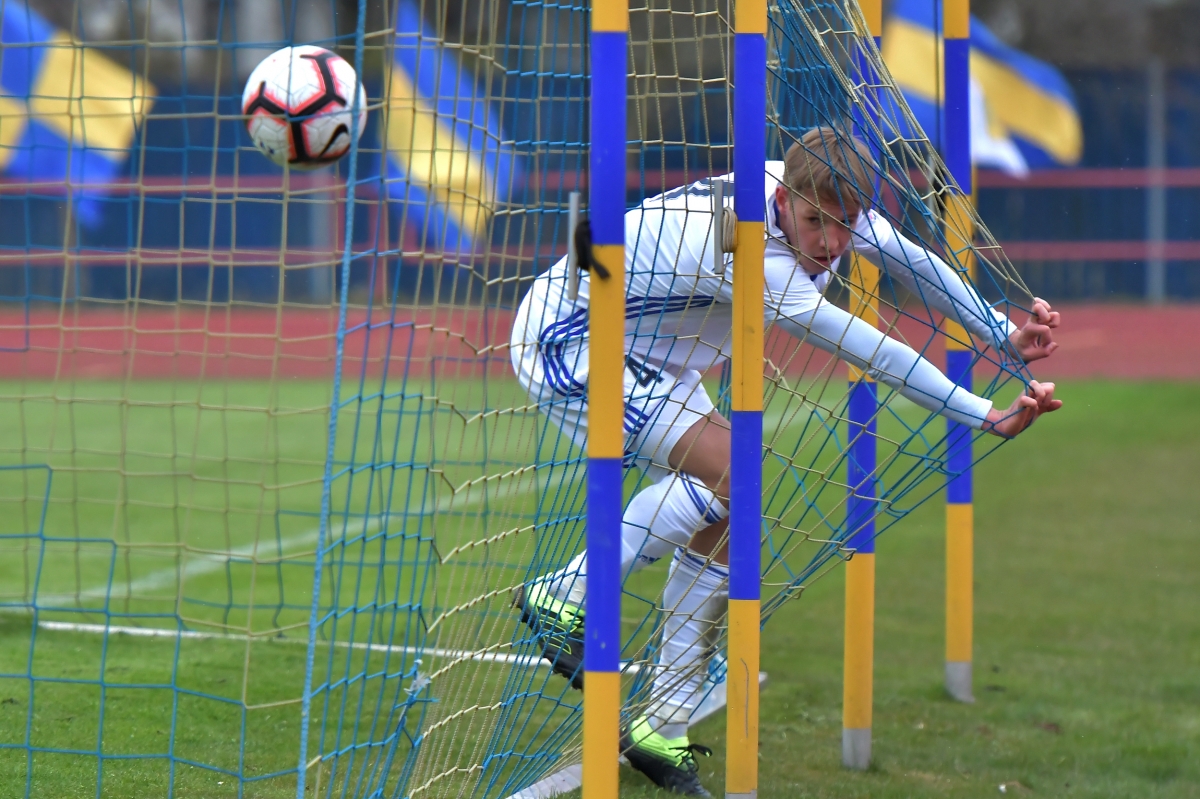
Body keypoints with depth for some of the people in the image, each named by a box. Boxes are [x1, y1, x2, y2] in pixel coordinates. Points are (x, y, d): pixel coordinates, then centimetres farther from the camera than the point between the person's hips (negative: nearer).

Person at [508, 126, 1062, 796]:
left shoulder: (827, 202, -12)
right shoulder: (749, 259, -37)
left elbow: (912, 261, 7)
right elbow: (872, 354, -36)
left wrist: (1006, 336, 5)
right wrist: (988, 417, -34)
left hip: (644, 358, 10)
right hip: (567, 343, -10)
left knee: (722, 525, 1)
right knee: (725, 469, -26)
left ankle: (663, 728, 7)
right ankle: (565, 599, -13)